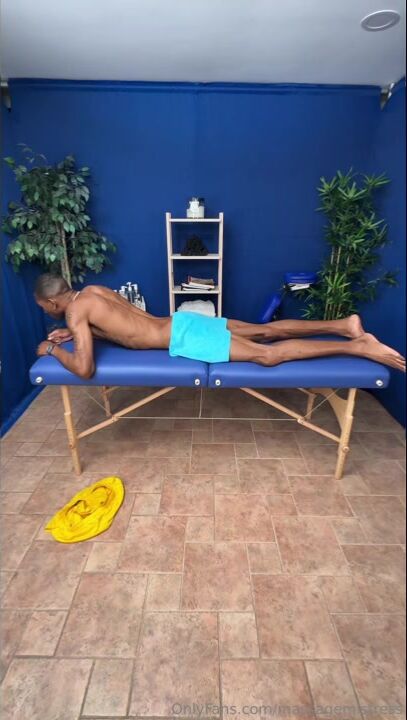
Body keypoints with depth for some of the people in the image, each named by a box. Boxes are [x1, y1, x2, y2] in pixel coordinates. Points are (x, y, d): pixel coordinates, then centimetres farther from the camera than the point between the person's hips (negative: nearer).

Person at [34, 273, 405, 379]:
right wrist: (75, 333, 32)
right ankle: (345, 325, 8)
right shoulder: (93, 290, 19)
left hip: (182, 338, -8)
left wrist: (54, 349, 5)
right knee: (266, 331, 8)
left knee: (268, 355, -12)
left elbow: (84, 369, -15)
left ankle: (359, 346, -11)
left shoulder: (75, 310, -5)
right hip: (184, 322, 8)